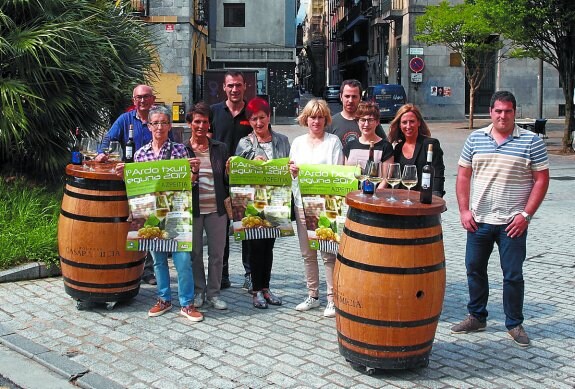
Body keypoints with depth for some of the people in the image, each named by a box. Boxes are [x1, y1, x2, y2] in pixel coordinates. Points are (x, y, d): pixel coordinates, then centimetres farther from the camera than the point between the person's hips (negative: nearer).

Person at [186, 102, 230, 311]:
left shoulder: (220, 148, 7)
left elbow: (227, 179, 12)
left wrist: (229, 171, -9)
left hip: (216, 208, 2)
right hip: (193, 209, -1)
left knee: (217, 253, 6)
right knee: (195, 253, 8)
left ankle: (214, 292, 19)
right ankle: (198, 291, 24)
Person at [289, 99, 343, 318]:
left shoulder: (333, 141, 0)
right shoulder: (298, 142, 14)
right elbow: (292, 173, 16)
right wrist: (292, 171, -7)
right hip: (302, 202, 5)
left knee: (328, 253, -4)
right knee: (307, 253, 10)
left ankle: (332, 298, 5)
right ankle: (312, 295, 22)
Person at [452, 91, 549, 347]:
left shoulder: (531, 141, -3)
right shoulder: (475, 139, 5)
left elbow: (541, 180, -4)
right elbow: (463, 175, 8)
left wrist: (526, 214, -11)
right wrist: (464, 210, 0)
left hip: (512, 223, -3)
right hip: (479, 220, 3)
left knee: (513, 275, 4)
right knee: (474, 269, 11)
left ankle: (514, 324, 20)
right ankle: (477, 317, 27)